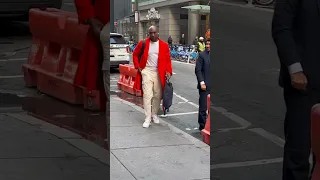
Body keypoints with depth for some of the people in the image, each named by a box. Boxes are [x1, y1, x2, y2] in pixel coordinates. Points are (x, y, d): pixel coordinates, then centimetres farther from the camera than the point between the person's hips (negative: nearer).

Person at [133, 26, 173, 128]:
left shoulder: (164, 45, 1)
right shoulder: (143, 43, 0)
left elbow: (168, 59, 3)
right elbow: (135, 54, 12)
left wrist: (168, 71, -10)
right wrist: (138, 66, 2)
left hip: (159, 73, 2)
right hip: (147, 72, -1)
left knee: (157, 95, 9)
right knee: (147, 95, -8)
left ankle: (154, 114, 27)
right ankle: (148, 118, -4)